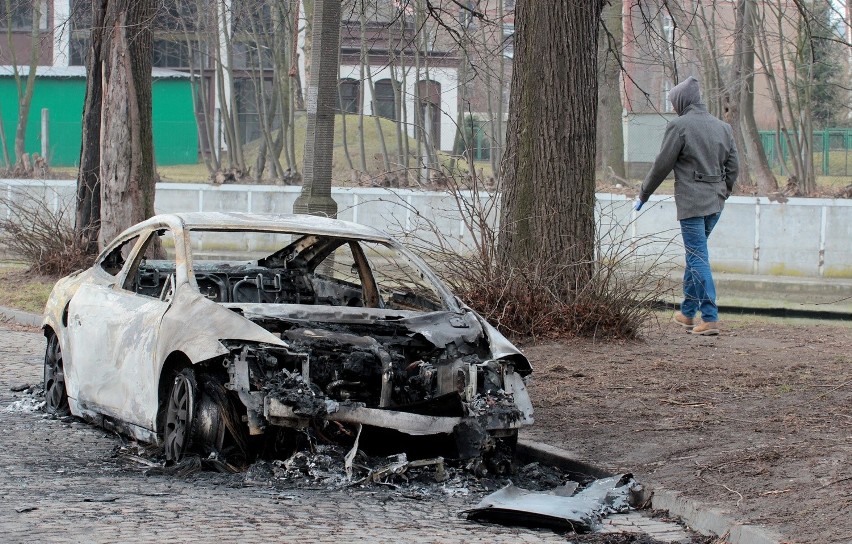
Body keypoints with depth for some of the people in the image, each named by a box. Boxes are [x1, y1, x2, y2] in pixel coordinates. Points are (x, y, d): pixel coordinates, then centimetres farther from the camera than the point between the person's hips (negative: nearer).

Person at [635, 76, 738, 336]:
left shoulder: (680, 126, -9)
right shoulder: (722, 127, 11)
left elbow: (662, 164, -7)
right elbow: (732, 166, 14)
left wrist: (644, 194, 5)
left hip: (691, 202, -7)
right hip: (715, 202, 7)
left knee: (698, 258, -6)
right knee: (695, 255, 20)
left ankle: (710, 318, -12)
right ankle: (688, 312, 27)